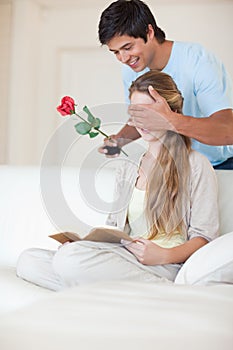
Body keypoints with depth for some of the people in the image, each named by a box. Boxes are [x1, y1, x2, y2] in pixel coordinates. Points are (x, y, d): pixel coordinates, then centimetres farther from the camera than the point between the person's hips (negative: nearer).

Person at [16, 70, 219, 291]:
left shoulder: (196, 165, 4)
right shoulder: (127, 168, 23)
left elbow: (204, 236, -1)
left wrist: (165, 255, -20)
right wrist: (85, 241, 3)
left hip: (162, 268, -7)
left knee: (70, 257, -32)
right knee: (28, 260, -12)